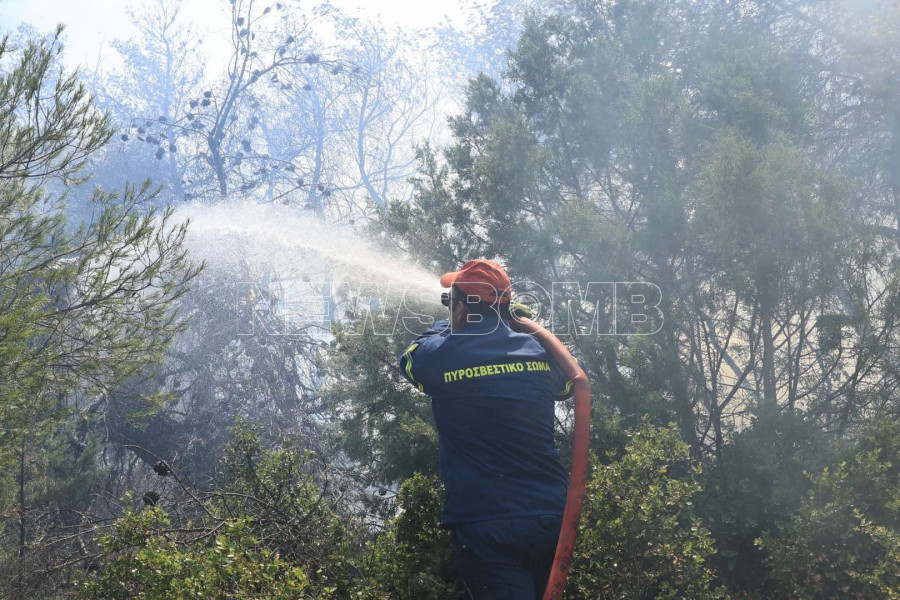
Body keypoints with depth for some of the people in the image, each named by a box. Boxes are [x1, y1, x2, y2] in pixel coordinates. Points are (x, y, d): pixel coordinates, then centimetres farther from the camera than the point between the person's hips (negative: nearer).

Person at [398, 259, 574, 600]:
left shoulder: (440, 356, -7)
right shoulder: (540, 351, 4)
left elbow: (411, 358, 18)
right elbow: (566, 386, 28)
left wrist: (449, 327, 32)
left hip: (489, 527, -5)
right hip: (552, 518, 5)